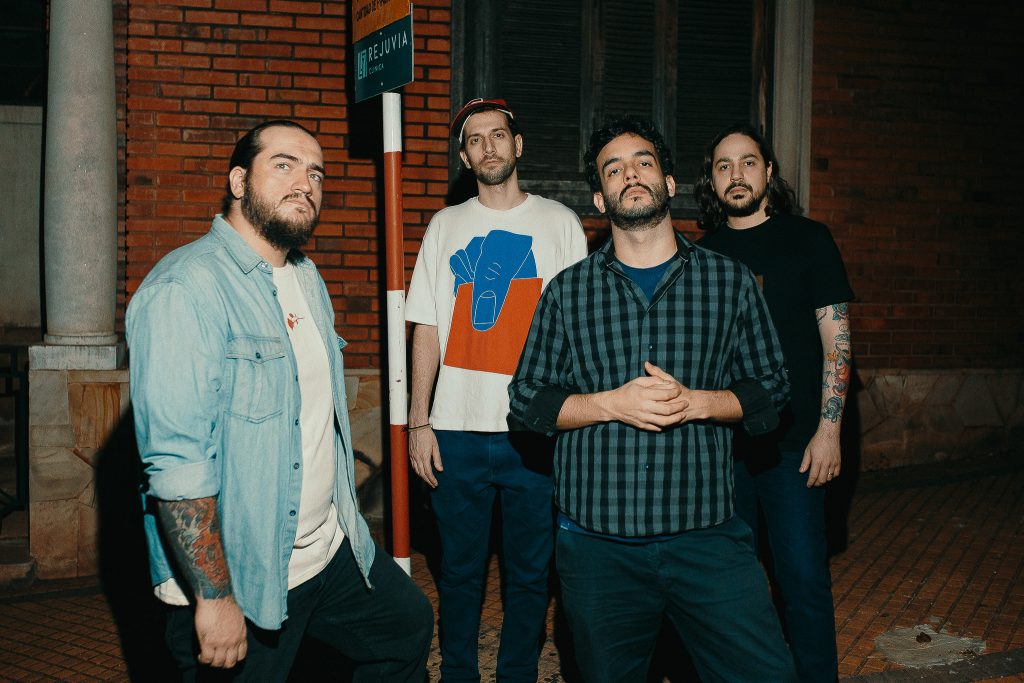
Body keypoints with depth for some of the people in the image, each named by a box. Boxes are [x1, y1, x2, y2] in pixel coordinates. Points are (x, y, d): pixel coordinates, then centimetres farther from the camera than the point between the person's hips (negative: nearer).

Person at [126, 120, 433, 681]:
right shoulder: (186, 290, -22)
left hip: (331, 550, 9)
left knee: (408, 625, 21)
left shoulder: (307, 279, 9)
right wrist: (215, 597, -26)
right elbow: (178, 462, -26)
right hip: (236, 579, -9)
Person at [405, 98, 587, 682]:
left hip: (538, 430, -1)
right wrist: (418, 420, 2)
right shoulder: (447, 225, 9)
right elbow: (427, 328, 8)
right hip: (457, 429, 1)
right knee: (460, 568, 10)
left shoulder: (560, 223, 4)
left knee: (530, 571, 7)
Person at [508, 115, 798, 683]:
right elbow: (527, 400, 4)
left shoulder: (731, 282, 6)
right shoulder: (567, 291, 6)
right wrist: (612, 404, -11)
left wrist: (696, 402, -12)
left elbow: (770, 393, 7)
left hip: (707, 534, 0)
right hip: (597, 540, 0)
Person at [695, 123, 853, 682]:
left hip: (792, 445, -3)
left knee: (804, 579, -3)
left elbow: (836, 338, -1)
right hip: (718, 443, 3)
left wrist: (829, 429, -9)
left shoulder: (807, 239, 2)